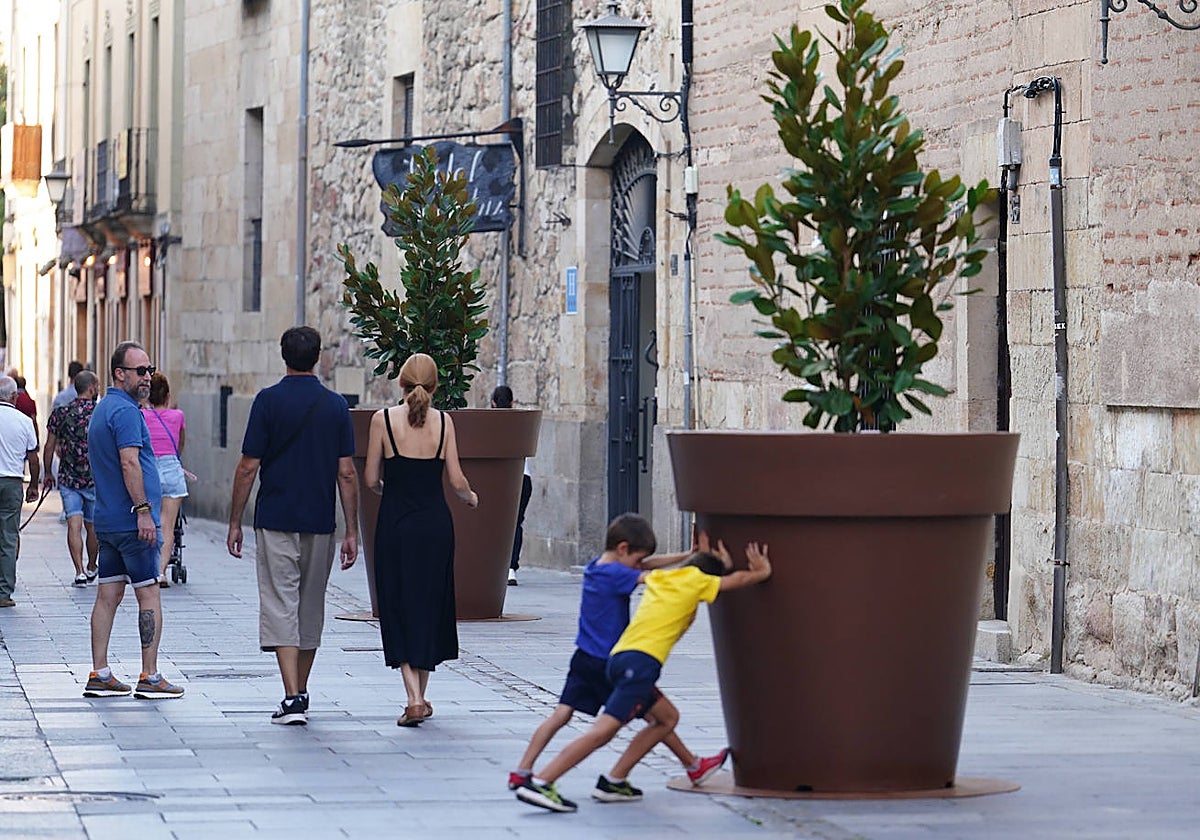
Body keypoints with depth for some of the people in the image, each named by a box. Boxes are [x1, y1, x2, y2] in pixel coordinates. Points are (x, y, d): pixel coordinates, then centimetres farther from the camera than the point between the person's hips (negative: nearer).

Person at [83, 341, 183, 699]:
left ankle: (99, 675, 8)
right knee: (149, 595, -4)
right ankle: (150, 677, -3)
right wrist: (143, 510, -24)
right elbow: (129, 463, -23)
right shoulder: (126, 411, -14)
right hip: (132, 521, -9)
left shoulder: (101, 409, 18)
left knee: (108, 595, 8)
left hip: (107, 520, 9)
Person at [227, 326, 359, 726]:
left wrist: (235, 522, 2)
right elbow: (347, 473, 0)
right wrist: (352, 531, 5)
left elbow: (248, 468, -6)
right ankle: (301, 693, 24)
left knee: (280, 606, -5)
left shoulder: (269, 401, -5)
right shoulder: (336, 405, 2)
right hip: (320, 524, 3)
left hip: (275, 520, -3)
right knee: (311, 608, 15)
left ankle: (292, 698, -16)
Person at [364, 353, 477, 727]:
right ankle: (420, 697, 20)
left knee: (400, 608, 2)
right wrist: (470, 497, 21)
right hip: (435, 521, 2)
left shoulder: (384, 419, -5)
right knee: (429, 606, 14)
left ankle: (414, 699, -11)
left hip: (395, 522, -2)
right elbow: (456, 480, -1)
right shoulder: (443, 421, -1)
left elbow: (371, 479, -2)